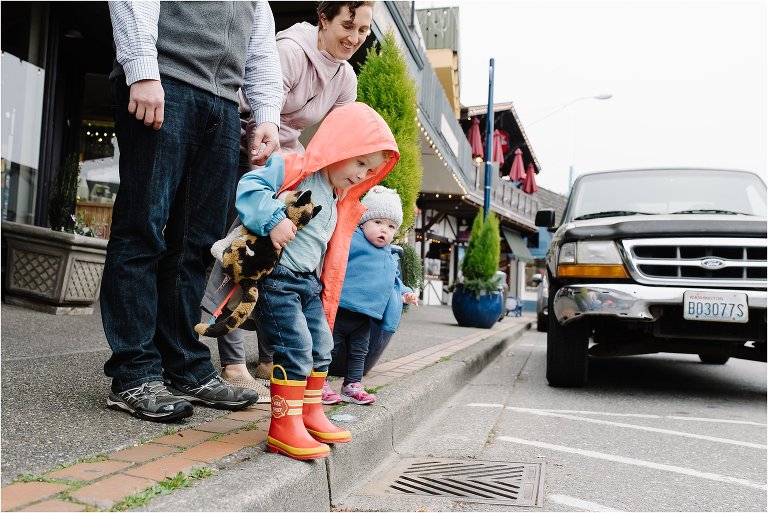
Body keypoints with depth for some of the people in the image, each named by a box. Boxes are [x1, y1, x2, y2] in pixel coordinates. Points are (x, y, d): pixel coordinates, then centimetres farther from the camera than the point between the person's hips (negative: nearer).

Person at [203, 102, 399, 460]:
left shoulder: (340, 205, 18)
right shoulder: (293, 169, -7)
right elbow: (248, 187, -19)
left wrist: (326, 298, 18)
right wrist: (273, 219, -32)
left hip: (310, 284, 9)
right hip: (276, 276, -9)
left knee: (321, 348, 13)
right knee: (295, 347, -14)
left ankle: (311, 414, 28)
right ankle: (284, 427, -6)